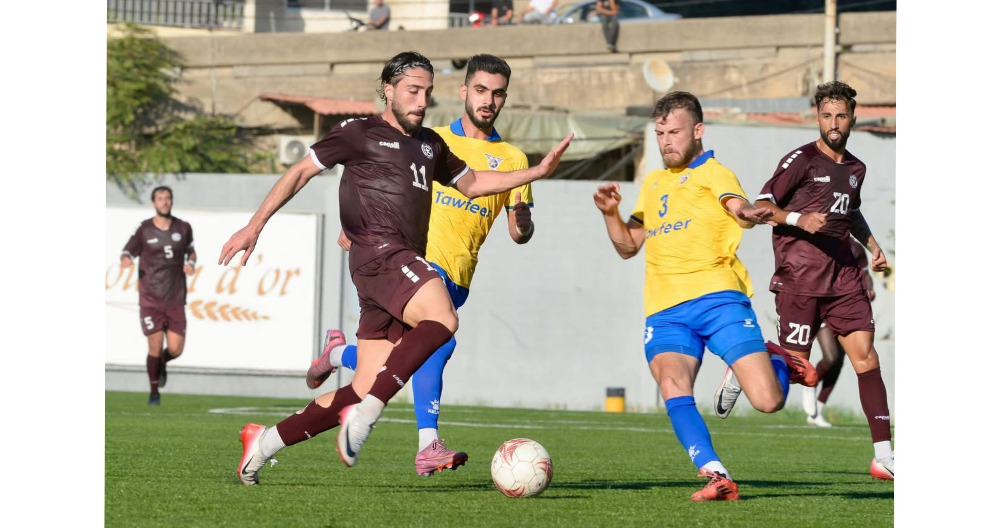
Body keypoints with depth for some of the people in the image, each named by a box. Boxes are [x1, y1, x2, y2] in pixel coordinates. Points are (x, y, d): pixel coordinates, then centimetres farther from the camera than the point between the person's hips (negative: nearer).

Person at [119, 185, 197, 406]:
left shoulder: (183, 228, 6)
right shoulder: (144, 230, -1)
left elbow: (191, 251, 20)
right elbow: (128, 251, 3)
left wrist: (191, 263, -2)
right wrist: (126, 259, -21)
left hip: (175, 300, 2)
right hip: (150, 299, -2)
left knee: (175, 350, -3)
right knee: (155, 347, -5)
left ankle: (162, 363, 34)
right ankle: (154, 392, 16)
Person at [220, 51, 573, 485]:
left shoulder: (430, 144, 27)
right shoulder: (360, 133, 6)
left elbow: (471, 183, 39)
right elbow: (300, 172, 6)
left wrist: (536, 172, 29)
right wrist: (255, 226, -2)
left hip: (407, 264, 8)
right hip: (378, 251, -8)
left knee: (367, 390, 1)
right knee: (442, 318, -33)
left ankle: (264, 441, 12)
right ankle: (363, 416, -34)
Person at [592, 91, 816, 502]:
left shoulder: (712, 172, 5)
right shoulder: (653, 183, 25)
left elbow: (737, 205, -17)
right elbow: (629, 247, 31)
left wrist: (749, 215, -42)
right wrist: (610, 214, 10)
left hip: (717, 298, -5)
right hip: (666, 311, 5)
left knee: (767, 402, -13)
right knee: (672, 387, -27)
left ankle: (781, 365, 23)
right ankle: (716, 477, -28)